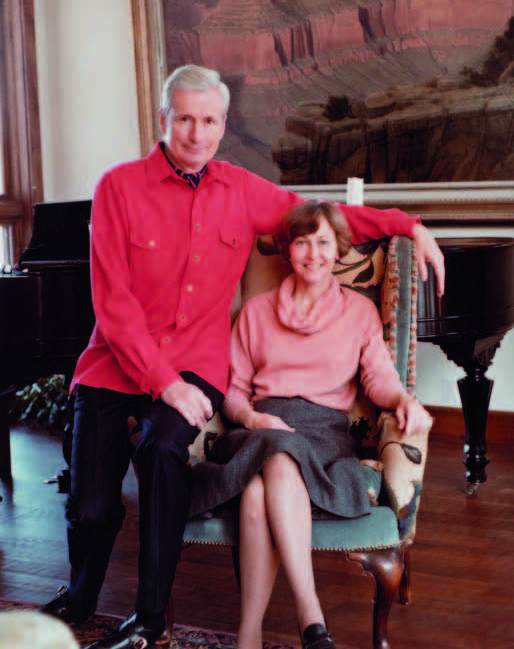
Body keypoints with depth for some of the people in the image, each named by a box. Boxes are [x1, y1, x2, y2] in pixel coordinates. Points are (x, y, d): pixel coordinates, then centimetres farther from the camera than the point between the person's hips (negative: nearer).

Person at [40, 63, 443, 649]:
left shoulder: (242, 191, 7)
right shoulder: (119, 187, -5)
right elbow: (113, 303, -10)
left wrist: (410, 226, 7)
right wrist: (163, 382, -17)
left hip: (194, 362, 1)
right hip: (117, 363, -1)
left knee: (164, 446, -32)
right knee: (91, 509, -13)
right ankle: (79, 600, 24)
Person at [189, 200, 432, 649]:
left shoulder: (360, 311, 21)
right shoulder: (257, 311, 23)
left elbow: (380, 377, 8)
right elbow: (233, 389, 18)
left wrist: (404, 399, -16)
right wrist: (251, 417, -5)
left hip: (325, 427, -1)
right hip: (260, 425, 1)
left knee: (280, 464, -39)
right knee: (275, 456, -39)